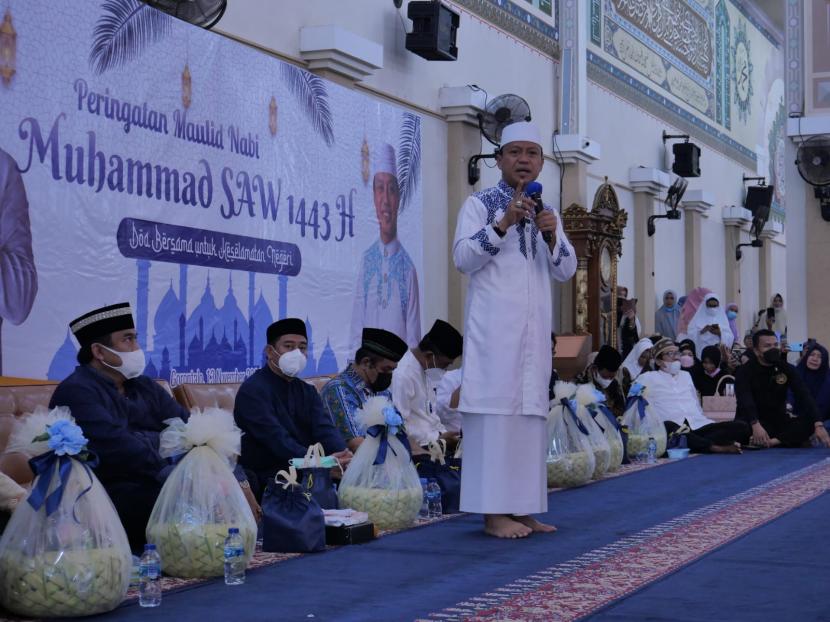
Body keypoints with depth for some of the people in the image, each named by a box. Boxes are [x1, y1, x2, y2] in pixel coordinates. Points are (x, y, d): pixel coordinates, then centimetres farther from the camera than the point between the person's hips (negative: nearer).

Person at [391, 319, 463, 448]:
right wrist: (437, 438, -14)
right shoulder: (402, 376, -17)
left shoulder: (426, 369, 11)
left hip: (433, 438, 9)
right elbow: (400, 424, -17)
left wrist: (443, 433, 4)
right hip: (417, 447, -9)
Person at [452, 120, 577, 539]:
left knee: (531, 409, 5)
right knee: (495, 407, -11)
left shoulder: (546, 212, 17)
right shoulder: (479, 204, 2)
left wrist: (552, 236, -7)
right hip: (493, 324, -6)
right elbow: (463, 259, -9)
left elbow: (565, 272, 11)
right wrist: (503, 224, -19)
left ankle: (522, 507, 11)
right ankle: (494, 511, -9)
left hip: (534, 325, 6)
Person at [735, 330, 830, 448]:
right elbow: (745, 401, -24)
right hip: (751, 422, -4)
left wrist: (818, 425, -25)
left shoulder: (787, 369, 3)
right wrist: (755, 425, -44)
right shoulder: (745, 371, -8)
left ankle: (774, 441, -38)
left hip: (779, 421, 4)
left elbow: (804, 396, -9)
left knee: (810, 422, -24)